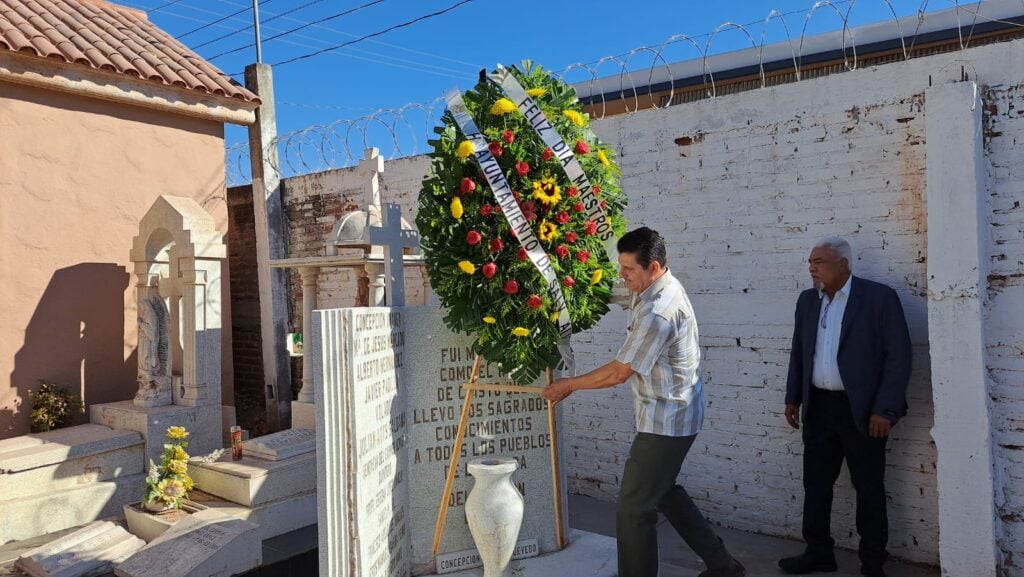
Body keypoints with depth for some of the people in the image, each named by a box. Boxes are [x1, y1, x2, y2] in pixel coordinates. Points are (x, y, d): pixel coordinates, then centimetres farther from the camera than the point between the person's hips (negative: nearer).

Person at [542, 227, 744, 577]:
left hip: (665, 422, -11)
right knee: (663, 491, 23)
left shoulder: (658, 312, -27)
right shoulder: (663, 288, 4)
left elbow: (618, 373, -22)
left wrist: (567, 385, -11)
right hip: (672, 415, 11)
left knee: (634, 509, -1)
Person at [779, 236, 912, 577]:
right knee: (815, 482, 11)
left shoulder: (880, 297, -10)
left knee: (869, 488, 7)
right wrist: (793, 398, 12)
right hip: (819, 407, 5)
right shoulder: (807, 300, 8)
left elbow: (899, 356, -12)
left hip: (861, 409, -5)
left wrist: (885, 410, -15)